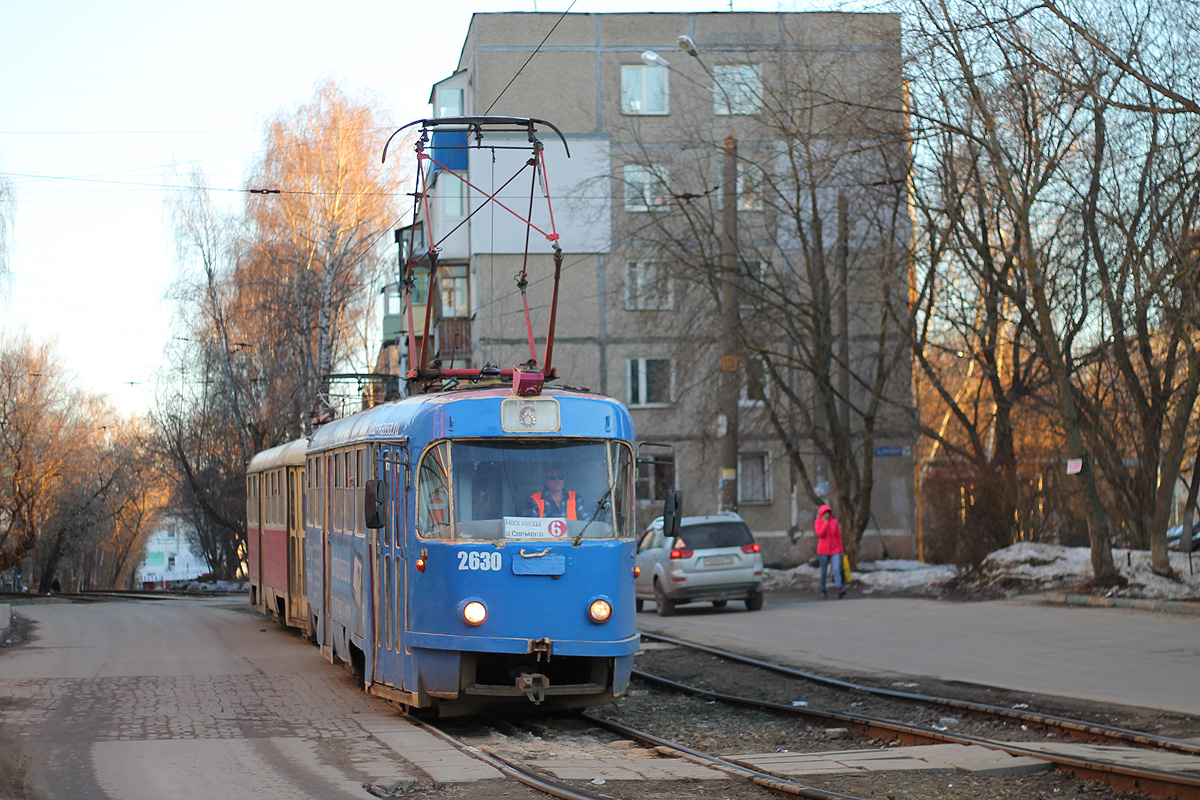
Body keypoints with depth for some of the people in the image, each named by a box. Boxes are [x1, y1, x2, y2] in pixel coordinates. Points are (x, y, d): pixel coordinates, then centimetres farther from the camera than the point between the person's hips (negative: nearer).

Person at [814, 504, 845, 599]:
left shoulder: (835, 522, 1)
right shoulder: (818, 522, -4)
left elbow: (839, 536, 7)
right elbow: (820, 534, -20)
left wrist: (840, 551, 8)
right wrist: (826, 522, -18)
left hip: (835, 550, 1)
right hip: (823, 551, 0)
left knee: (836, 570, -16)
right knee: (823, 572, 9)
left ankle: (840, 591, -31)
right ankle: (823, 590, 30)